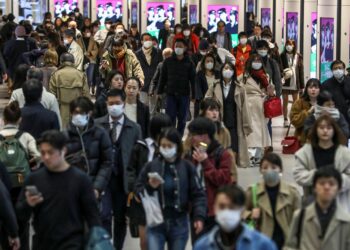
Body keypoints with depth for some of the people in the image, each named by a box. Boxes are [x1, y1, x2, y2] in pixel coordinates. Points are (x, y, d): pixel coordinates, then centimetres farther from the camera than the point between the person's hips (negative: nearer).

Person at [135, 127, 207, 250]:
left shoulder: (187, 167, -4)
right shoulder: (151, 166, -4)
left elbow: (198, 194, -4)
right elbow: (138, 190, 1)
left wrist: (199, 216, -16)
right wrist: (149, 187, -19)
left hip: (179, 223, 1)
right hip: (156, 223, -1)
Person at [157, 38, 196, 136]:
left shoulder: (189, 63, 2)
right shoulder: (168, 61, 4)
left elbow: (193, 79, 1)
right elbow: (163, 77, 6)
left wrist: (194, 95, -4)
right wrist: (159, 92, 3)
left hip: (184, 94, 0)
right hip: (171, 94, 0)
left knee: (182, 119, 6)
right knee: (170, 118, -4)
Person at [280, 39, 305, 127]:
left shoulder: (298, 56, 1)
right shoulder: (282, 56, -3)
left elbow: (301, 70, 1)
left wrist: (302, 85, -1)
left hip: (295, 83, 1)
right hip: (285, 83, -1)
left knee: (295, 102, 8)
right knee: (285, 101, 4)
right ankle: (285, 120, 10)